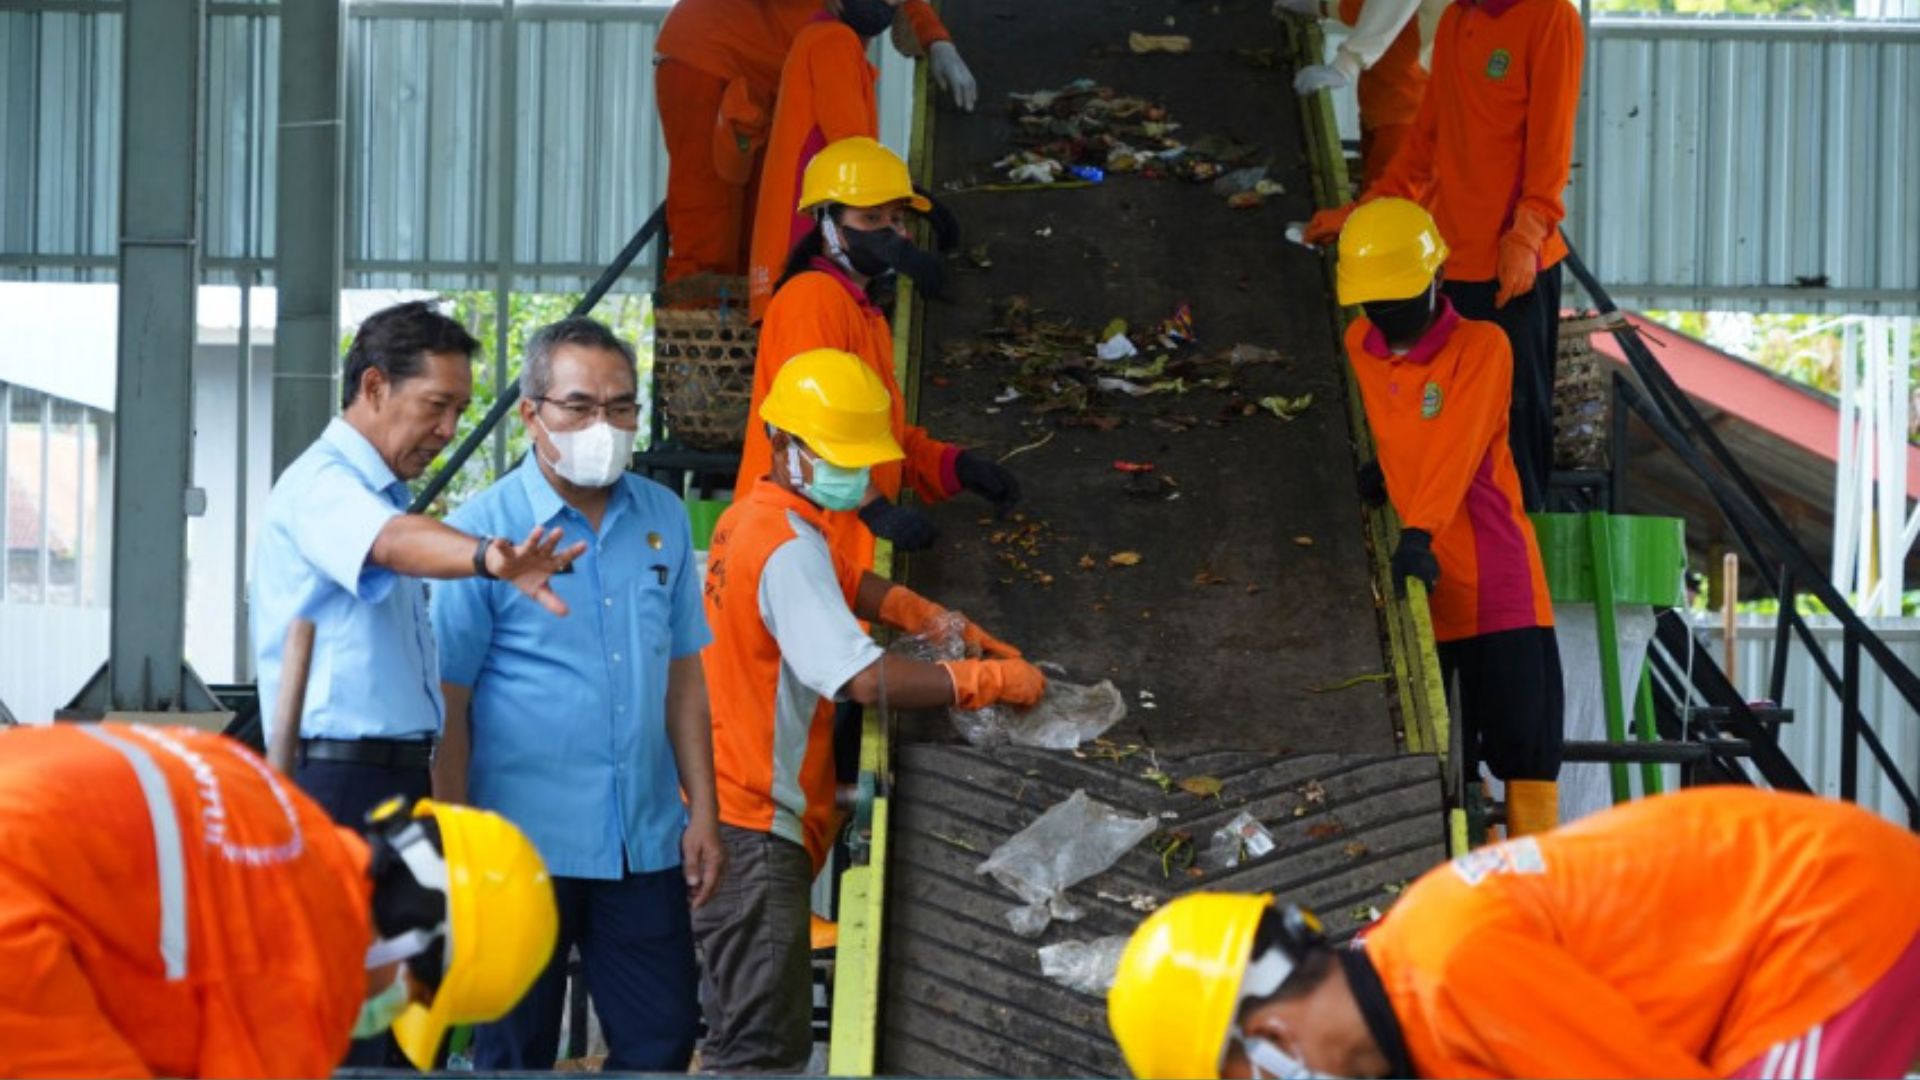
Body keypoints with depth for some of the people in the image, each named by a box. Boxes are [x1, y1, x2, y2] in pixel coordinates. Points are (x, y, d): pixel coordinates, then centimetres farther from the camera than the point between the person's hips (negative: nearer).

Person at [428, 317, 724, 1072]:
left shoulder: (663, 519, 8)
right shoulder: (482, 529, -7)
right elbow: (446, 708, -7)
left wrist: (703, 813, 8)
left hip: (646, 842, 4)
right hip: (524, 841, -4)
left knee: (663, 1040, 7)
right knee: (516, 1054, 8)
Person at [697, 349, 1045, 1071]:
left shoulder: (752, 517, 10)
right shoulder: (788, 548, -21)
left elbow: (847, 583, 25)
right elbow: (867, 681, -29)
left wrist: (941, 623, 9)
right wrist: (990, 680, -22)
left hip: (728, 813, 11)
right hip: (753, 826, -11)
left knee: (739, 1028, 19)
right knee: (765, 1043, -11)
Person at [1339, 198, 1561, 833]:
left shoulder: (1480, 347, -9)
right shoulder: (1358, 348, 7)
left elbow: (1456, 448, -23)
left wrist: (1421, 531, -35)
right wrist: (1370, 464, 4)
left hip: (1493, 581, -5)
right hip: (1408, 583, 5)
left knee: (1524, 736, -4)